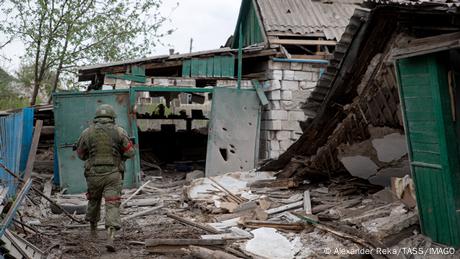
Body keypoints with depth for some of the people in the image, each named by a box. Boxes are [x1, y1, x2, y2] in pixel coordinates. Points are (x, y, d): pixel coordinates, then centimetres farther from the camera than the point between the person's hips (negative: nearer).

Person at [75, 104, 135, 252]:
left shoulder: (87, 132, 2)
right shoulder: (119, 131, -1)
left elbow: (81, 154, 13)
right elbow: (130, 153, 1)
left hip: (93, 174, 2)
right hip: (113, 174, -2)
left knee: (94, 201, 24)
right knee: (112, 205, -3)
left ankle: (93, 230, 41)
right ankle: (110, 238, -18)